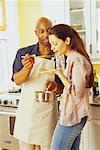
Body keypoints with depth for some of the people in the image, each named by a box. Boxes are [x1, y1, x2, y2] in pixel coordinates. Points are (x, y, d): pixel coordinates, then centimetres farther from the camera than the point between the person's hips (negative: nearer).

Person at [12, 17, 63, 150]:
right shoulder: (23, 53, 2)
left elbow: (64, 88, 5)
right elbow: (17, 80, -5)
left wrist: (56, 87, -18)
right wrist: (27, 68, -25)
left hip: (48, 110, 0)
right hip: (26, 109, 1)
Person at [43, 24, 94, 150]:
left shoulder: (76, 59, -15)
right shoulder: (73, 58, 14)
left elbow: (76, 92, -19)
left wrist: (58, 73, -16)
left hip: (71, 117, -9)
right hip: (76, 116, 9)